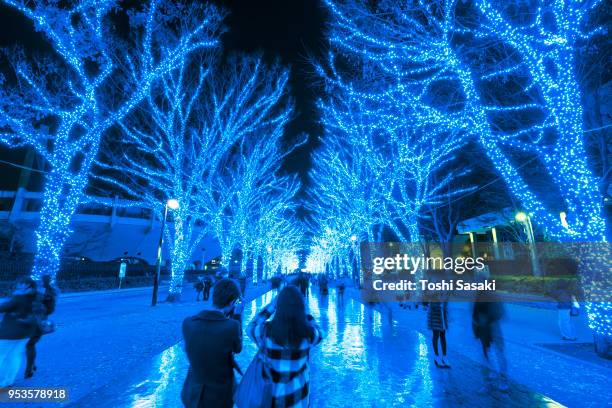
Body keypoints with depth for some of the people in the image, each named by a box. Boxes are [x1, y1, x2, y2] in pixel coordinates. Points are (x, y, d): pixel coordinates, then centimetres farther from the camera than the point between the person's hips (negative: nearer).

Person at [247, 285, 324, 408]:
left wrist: (271, 305, -1)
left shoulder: (266, 331, -25)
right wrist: (306, 315, 3)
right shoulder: (308, 333, -22)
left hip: (270, 395, -1)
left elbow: (252, 327, -1)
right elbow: (319, 334, 3)